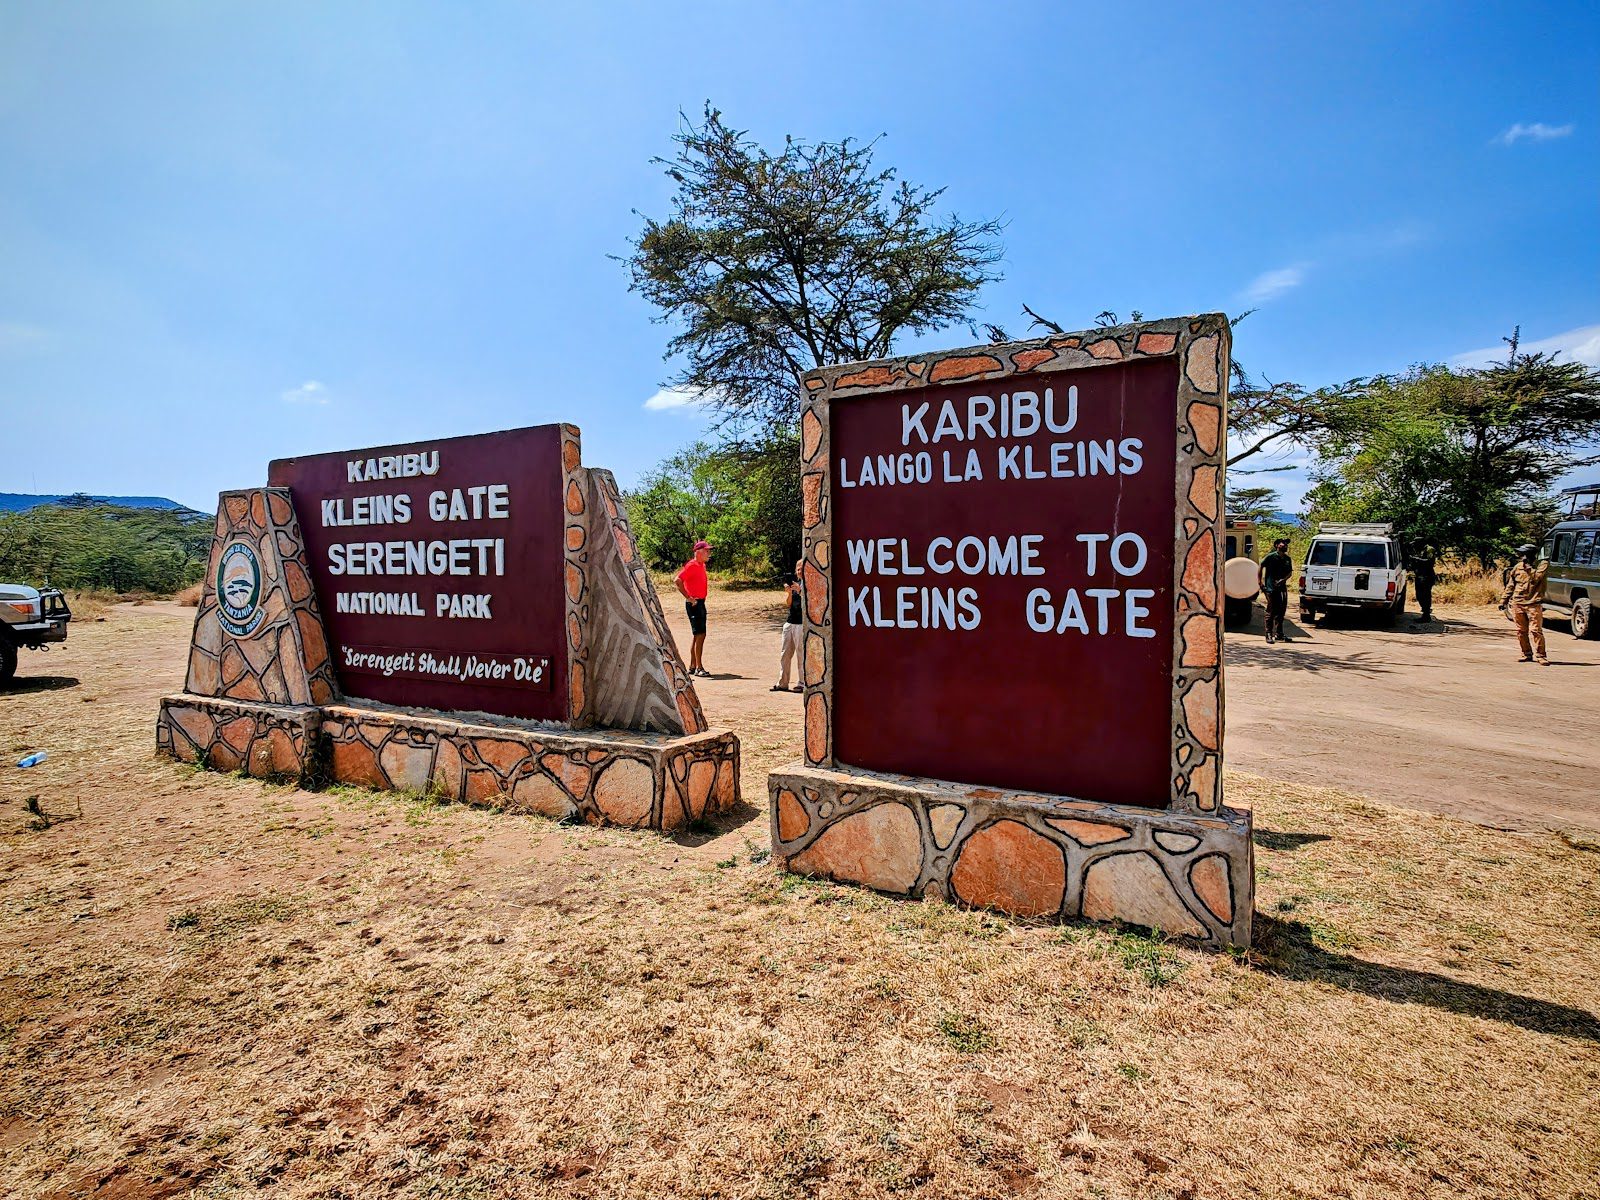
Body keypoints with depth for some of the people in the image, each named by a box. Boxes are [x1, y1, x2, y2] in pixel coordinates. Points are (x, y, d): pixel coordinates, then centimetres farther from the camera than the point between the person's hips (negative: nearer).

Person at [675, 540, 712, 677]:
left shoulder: (702, 565, 14)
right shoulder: (692, 565, -15)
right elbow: (678, 580, -23)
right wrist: (688, 598, -20)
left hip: (700, 603, 10)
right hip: (694, 603, -10)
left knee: (696, 635, 13)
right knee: (700, 634, -11)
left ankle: (692, 666, 20)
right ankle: (699, 667, -7)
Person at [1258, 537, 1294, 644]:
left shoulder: (1287, 558, 13)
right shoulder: (1271, 557, -5)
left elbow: (1290, 572, 15)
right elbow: (1260, 567, -4)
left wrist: (1283, 580, -4)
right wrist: (1260, 582, -8)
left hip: (1282, 587, 6)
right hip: (1271, 588, -6)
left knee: (1281, 611, 9)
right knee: (1271, 612, -4)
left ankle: (1278, 635, 17)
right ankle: (1269, 635, 2)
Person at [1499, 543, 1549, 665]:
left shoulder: (1543, 565, 0)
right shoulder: (1518, 567, 11)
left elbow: (1536, 578, -18)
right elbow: (1510, 586, 16)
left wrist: (1529, 567, -13)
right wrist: (1504, 601, 14)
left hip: (1533, 605, -4)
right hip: (1517, 605, 4)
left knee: (1535, 630, -9)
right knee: (1521, 631, 8)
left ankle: (1541, 656, -5)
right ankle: (1527, 654, 18)